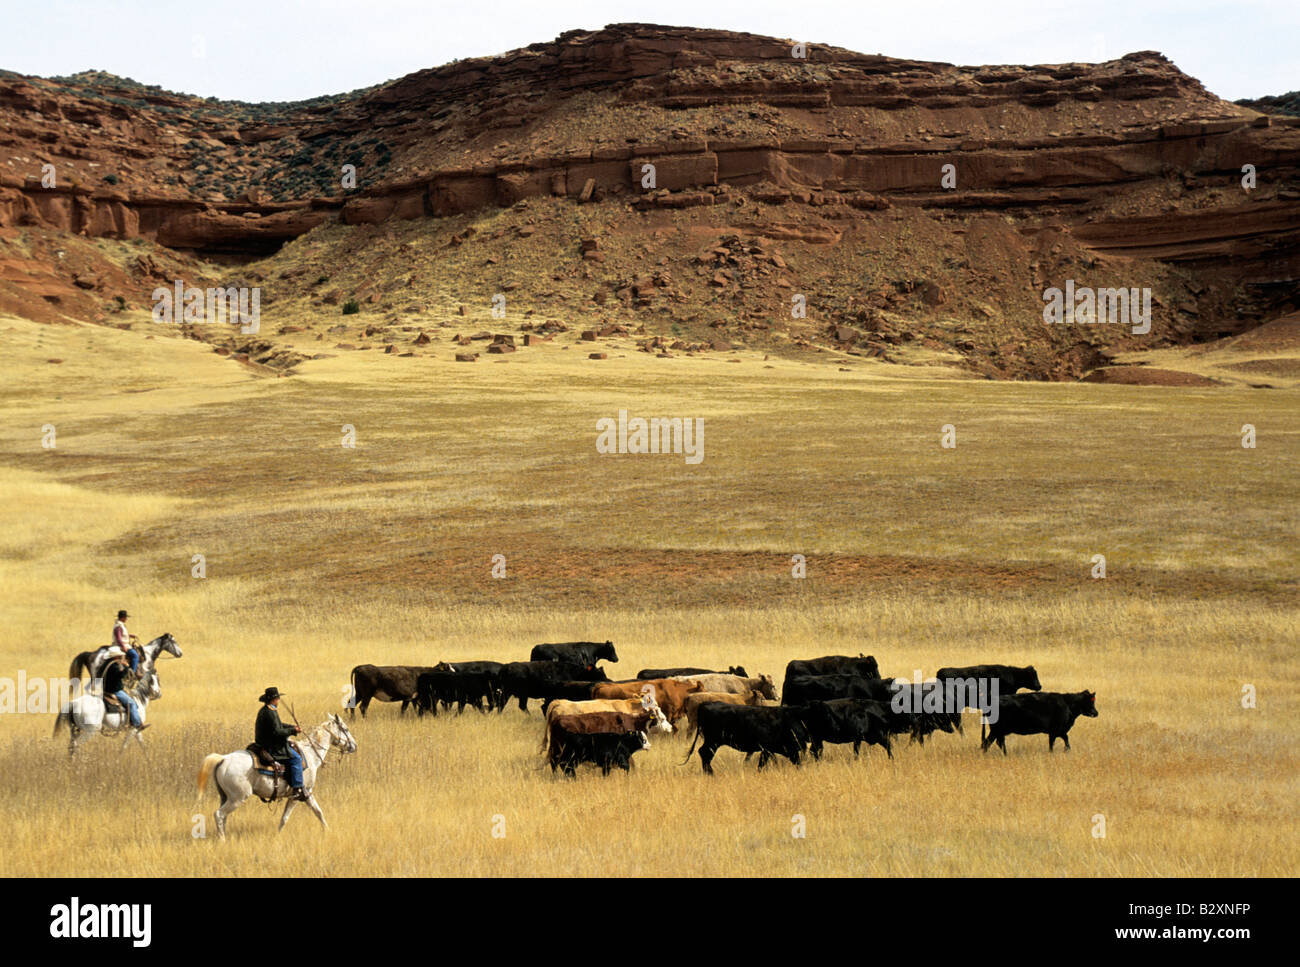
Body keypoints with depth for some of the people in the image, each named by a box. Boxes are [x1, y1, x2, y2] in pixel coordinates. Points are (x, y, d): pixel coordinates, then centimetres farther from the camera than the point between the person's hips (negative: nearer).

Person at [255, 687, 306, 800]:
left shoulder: (263, 710, 12)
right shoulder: (270, 713, -21)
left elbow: (278, 725, 22)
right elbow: (277, 732, -26)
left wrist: (292, 727, 12)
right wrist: (292, 730, -15)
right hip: (272, 747, -11)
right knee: (296, 758, -12)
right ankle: (297, 789, -16)